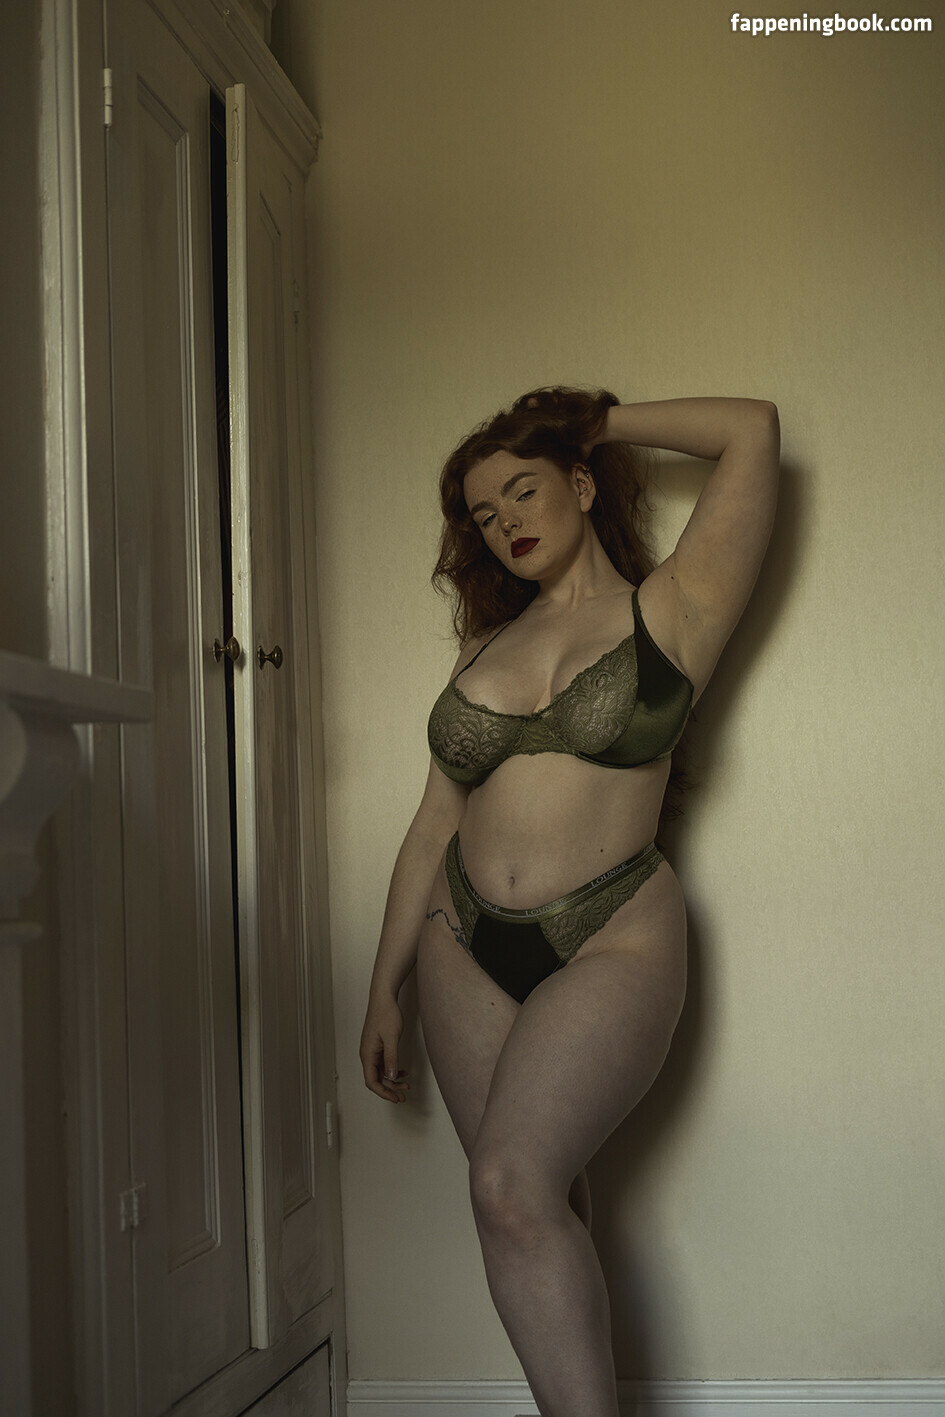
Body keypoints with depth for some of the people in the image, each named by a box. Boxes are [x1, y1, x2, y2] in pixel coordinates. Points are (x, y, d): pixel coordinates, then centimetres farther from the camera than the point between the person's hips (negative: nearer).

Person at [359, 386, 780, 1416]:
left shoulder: (670, 613, 2)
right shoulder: (486, 647, 15)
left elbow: (753, 429, -5)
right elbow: (434, 827, 17)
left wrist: (597, 419, 8)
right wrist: (383, 991, 17)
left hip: (611, 943, -5)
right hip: (465, 946, 5)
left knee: (512, 1188, -22)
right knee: (545, 1204, 1)